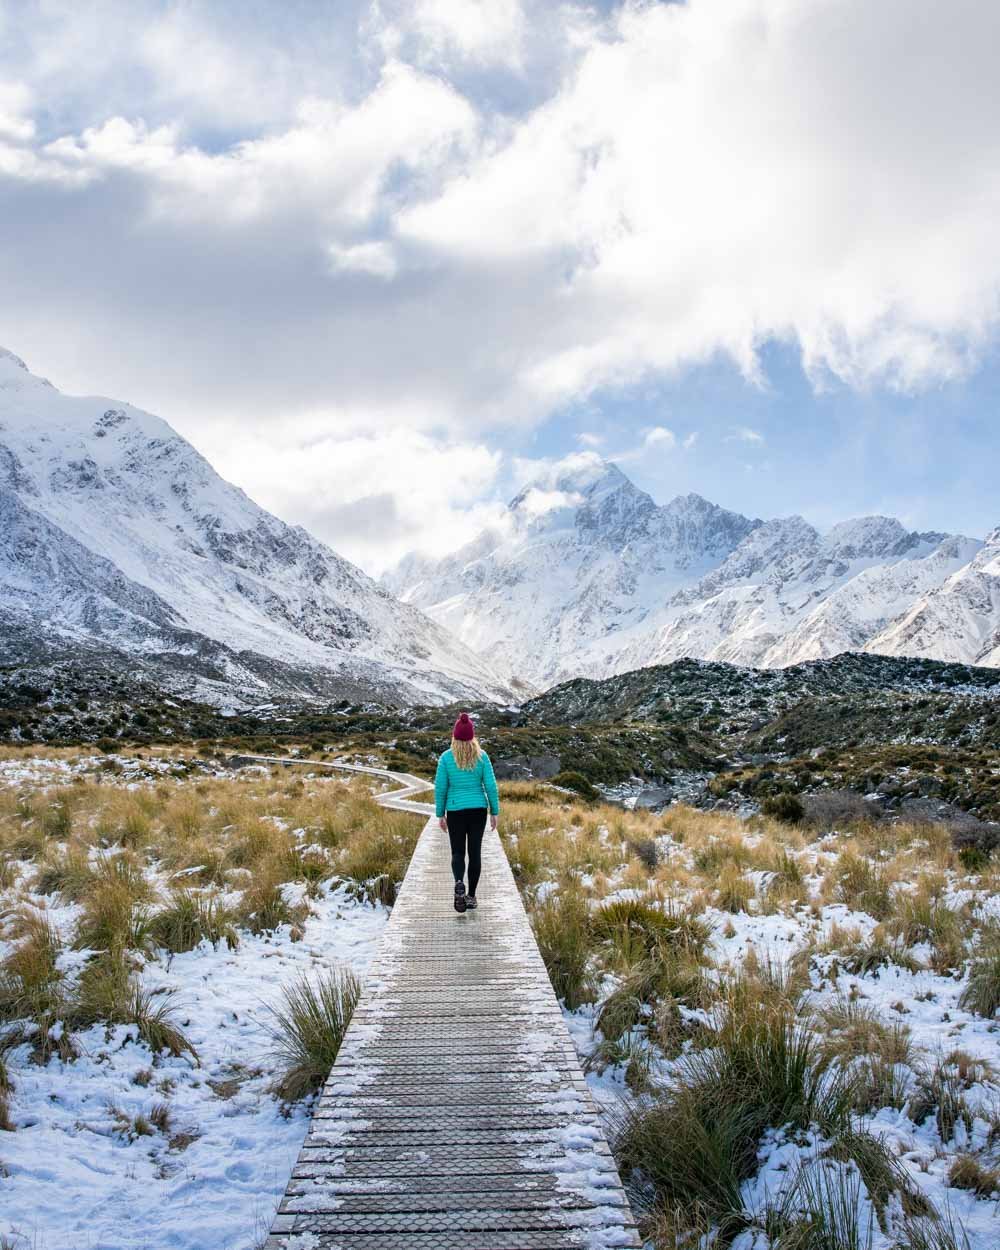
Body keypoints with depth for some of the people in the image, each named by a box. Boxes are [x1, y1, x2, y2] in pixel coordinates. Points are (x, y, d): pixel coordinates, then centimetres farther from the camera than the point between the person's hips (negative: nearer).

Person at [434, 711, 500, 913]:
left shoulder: (446, 757, -8)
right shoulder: (482, 756, -6)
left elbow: (440, 787, -6)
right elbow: (491, 786, -6)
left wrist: (440, 814, 4)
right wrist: (494, 812, 4)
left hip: (456, 811, -1)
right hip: (478, 809, 1)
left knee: (458, 853, 9)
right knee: (475, 852, 11)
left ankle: (459, 884, -20)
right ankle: (471, 896, 13)